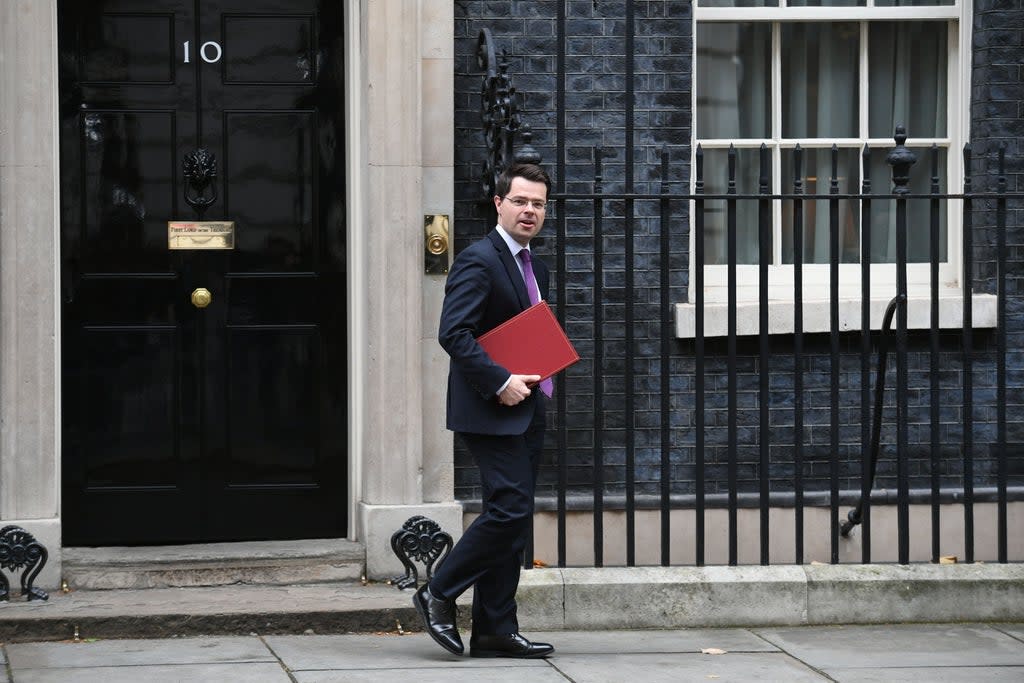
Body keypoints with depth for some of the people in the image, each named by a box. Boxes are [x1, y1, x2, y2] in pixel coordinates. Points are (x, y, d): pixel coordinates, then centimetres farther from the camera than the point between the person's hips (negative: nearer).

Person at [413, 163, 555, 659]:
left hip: (526, 411, 9)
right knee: (509, 510, -16)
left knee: (513, 523, 8)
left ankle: (495, 632, 11)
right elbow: (453, 333, -20)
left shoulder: (536, 268, 18)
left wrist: (539, 375, 8)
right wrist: (499, 382, -23)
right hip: (490, 412, -9)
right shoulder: (478, 261, -11)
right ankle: (439, 594, -2)